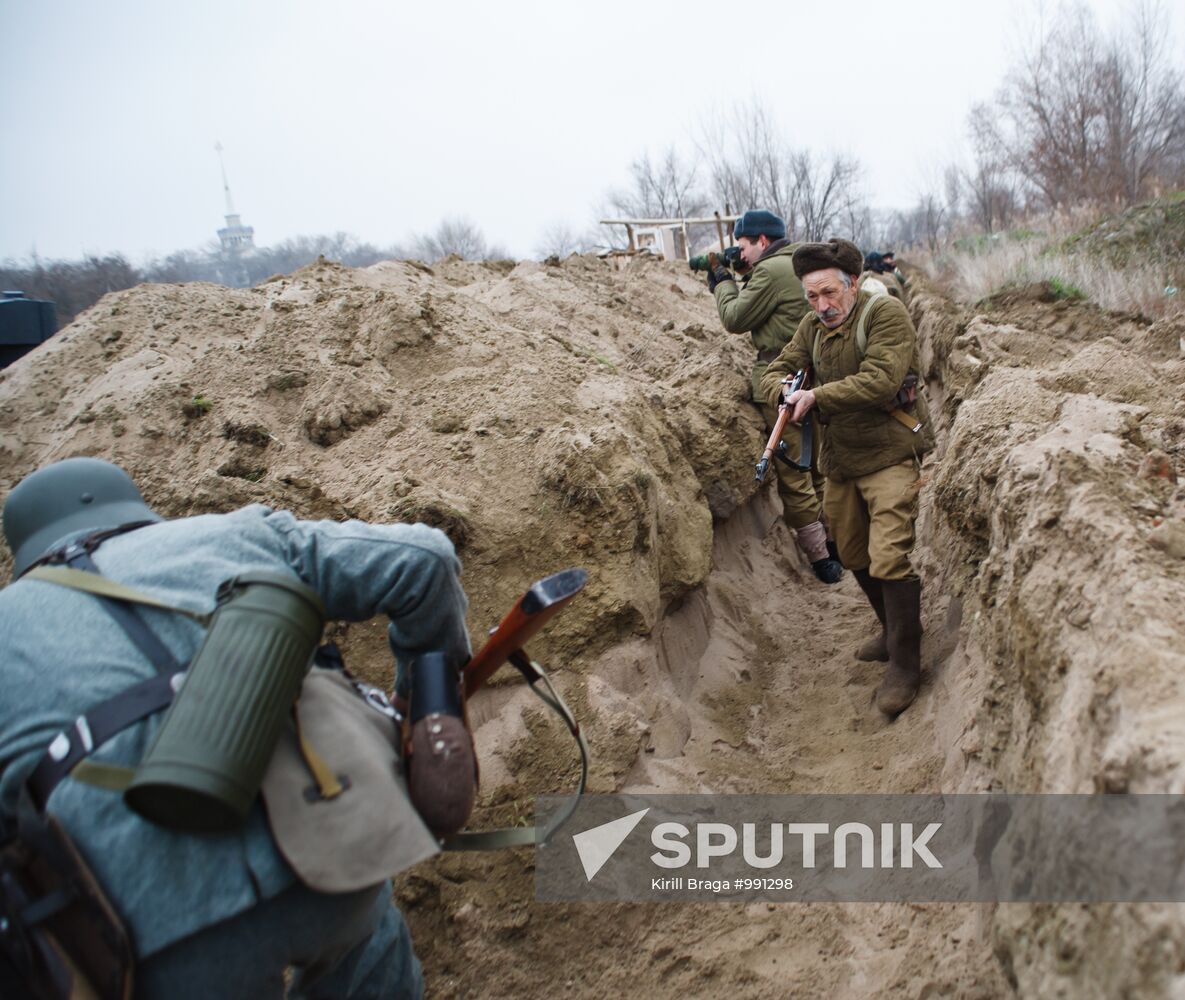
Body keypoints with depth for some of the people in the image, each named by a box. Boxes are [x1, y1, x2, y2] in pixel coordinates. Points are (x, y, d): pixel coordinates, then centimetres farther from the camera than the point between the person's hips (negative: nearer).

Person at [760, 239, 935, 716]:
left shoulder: (885, 314, -14)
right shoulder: (813, 327, 7)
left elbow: (880, 381, -26)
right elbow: (773, 374, 6)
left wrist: (817, 396, -25)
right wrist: (790, 393, -17)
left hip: (889, 455, -7)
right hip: (841, 458, 8)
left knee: (889, 558, -14)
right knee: (854, 556, 17)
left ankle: (904, 664, -2)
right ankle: (893, 633, 37)